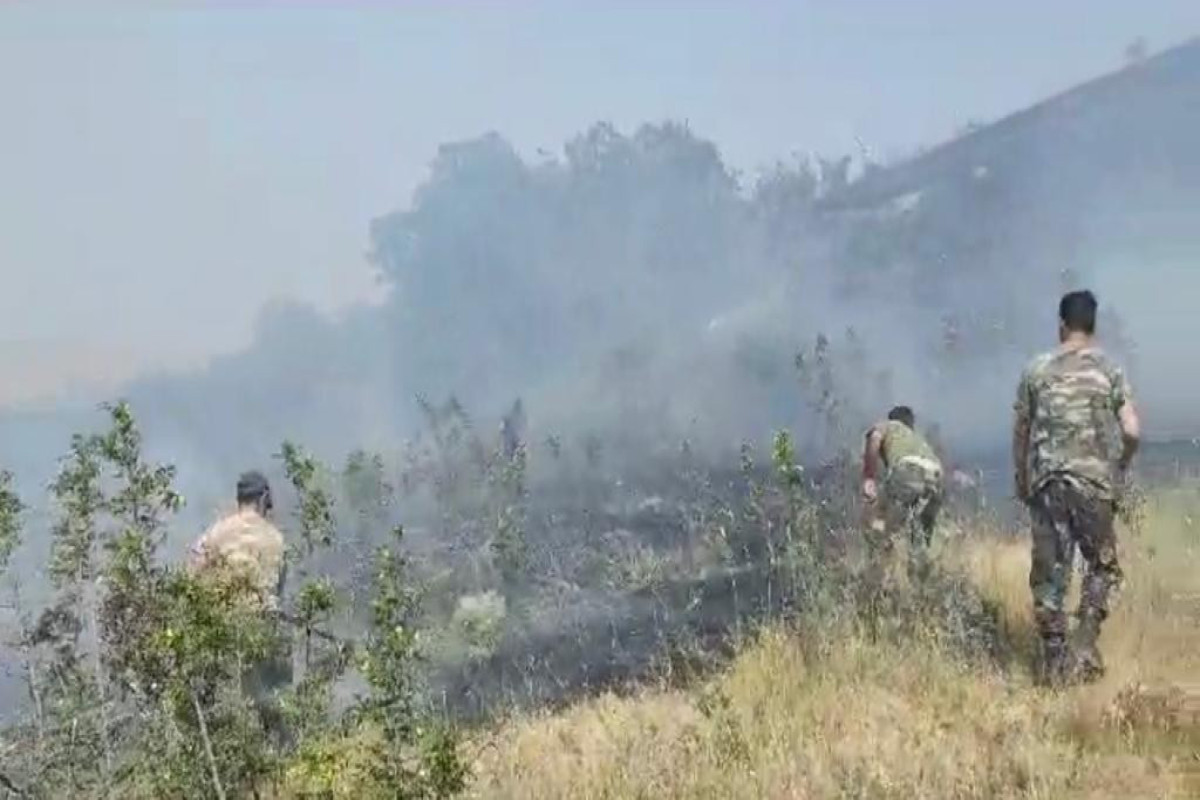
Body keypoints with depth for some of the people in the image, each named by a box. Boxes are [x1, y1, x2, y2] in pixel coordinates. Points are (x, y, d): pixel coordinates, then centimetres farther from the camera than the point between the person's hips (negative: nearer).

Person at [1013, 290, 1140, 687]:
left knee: (1049, 572, 6)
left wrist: (1022, 479, 20)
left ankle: (1054, 660, 7)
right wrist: (1120, 469, 13)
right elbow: (1131, 431, -5)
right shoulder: (1109, 369, 1)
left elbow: (1020, 432, 8)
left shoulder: (1037, 370, 5)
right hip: (1093, 482, -1)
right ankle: (1085, 643, -3)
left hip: (1046, 483, 1)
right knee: (1102, 566, 13)